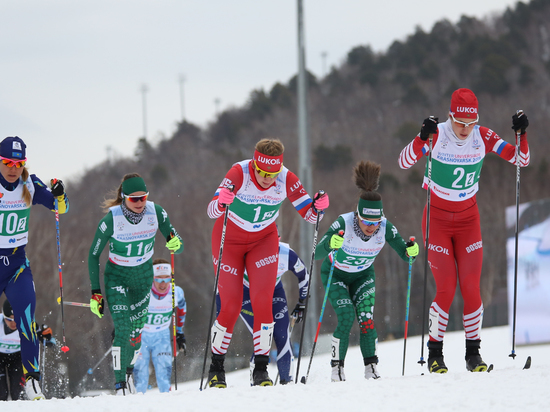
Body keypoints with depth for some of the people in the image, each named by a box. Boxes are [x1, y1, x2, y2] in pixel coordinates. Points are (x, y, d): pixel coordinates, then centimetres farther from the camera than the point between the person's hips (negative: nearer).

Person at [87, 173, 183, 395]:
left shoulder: (156, 212, -16)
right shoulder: (112, 219, -23)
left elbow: (177, 245, -9)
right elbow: (93, 256, -12)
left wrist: (176, 244, -34)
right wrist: (95, 292, -14)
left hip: (143, 275, 3)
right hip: (117, 276, -3)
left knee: (137, 330, 8)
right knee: (122, 329, -17)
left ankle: (129, 368, 35)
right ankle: (120, 383, -11)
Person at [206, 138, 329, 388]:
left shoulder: (287, 180, -21)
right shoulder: (239, 174, -29)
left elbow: (309, 215, -15)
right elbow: (211, 212, -36)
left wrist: (318, 207, -37)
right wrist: (221, 202, -58)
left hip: (264, 240, 2)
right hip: (229, 240, -2)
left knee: (262, 303, -13)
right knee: (231, 308, -6)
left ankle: (261, 370, -4)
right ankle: (216, 369, 12)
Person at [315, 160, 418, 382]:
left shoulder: (385, 227, -26)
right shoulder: (344, 223, -34)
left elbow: (404, 254, -18)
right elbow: (317, 254, -39)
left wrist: (411, 251, -42)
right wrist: (330, 244, -60)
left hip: (363, 276, 2)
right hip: (335, 274, -2)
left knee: (366, 318, -15)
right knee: (346, 317, -19)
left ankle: (371, 367, -6)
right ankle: (337, 367, -8)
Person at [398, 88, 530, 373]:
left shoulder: (482, 137, -8)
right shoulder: (437, 135, -17)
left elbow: (521, 160, -5)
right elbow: (404, 162, -27)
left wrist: (521, 135, -24)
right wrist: (422, 138, -44)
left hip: (468, 219, 3)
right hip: (437, 219, -3)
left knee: (471, 288, -5)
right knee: (446, 289, -10)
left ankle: (473, 354, 7)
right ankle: (435, 354, 4)